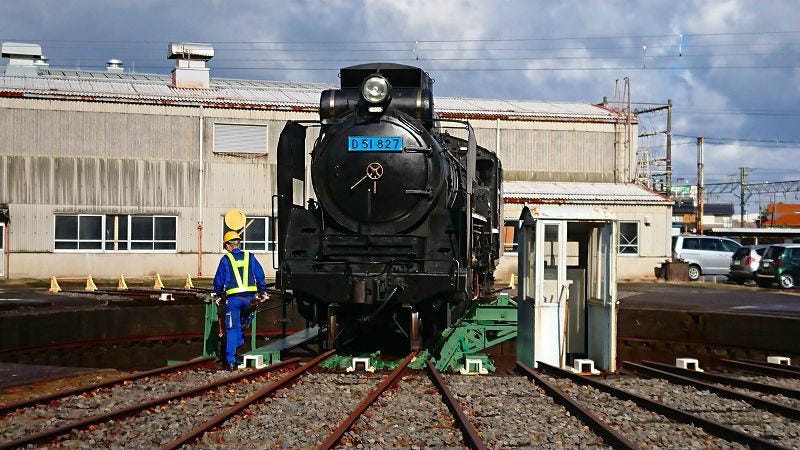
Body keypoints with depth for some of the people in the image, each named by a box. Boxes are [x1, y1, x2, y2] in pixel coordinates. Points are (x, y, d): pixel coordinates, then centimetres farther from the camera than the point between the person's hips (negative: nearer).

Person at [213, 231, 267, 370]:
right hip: (250, 297, 2)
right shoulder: (249, 257, 8)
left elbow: (218, 281, 8)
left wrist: (219, 293, 25)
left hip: (233, 298, -2)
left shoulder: (225, 259, 2)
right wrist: (262, 292, 20)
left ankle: (230, 360, 0)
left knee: (232, 329, 2)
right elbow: (260, 276, 9)